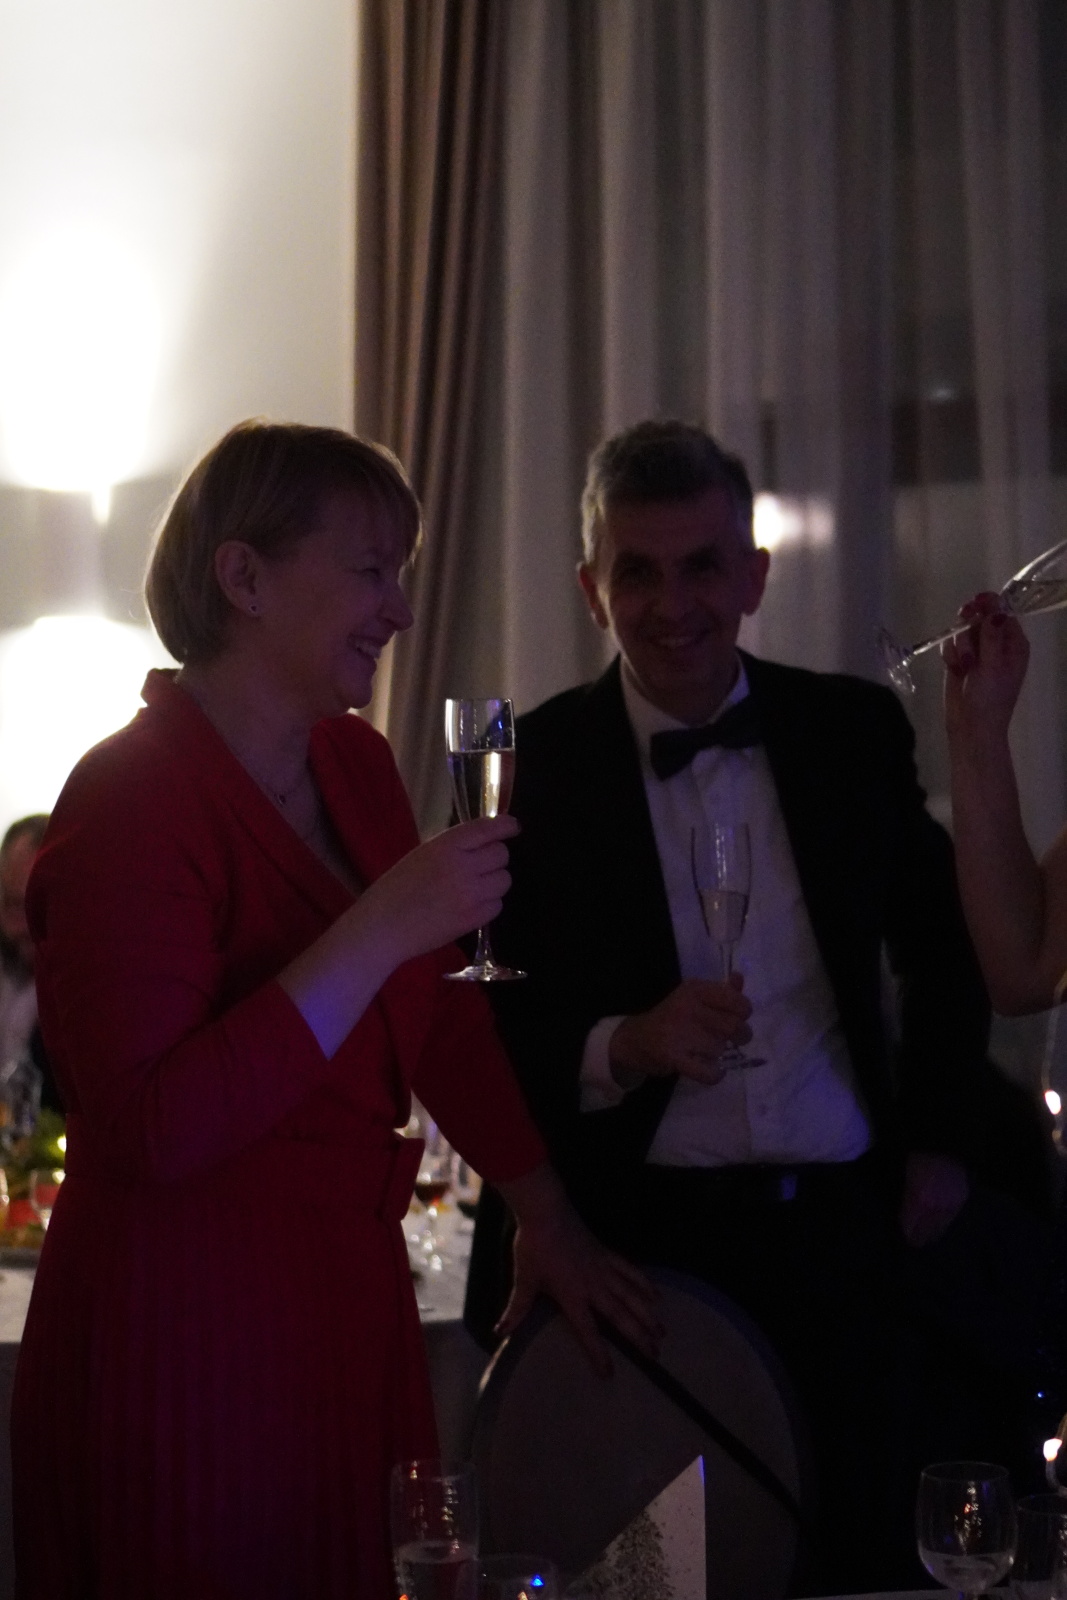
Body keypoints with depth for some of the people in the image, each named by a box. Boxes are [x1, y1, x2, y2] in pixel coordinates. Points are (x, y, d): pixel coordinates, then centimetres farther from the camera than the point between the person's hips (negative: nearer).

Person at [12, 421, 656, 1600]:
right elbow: (153, 1131, -25)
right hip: (183, 1335, -8)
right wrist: (383, 928, -26)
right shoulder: (131, 800, -16)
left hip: (347, 1312, 8)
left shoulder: (353, 765, 9)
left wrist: (547, 1219, 19)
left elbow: (438, 1014, 20)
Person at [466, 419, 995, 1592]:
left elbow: (943, 940, 19)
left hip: (835, 1233, 3)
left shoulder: (854, 732, 5)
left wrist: (936, 1140, 13)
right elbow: (481, 1025, -4)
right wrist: (620, 1048, -20)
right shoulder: (533, 767, -3)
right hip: (632, 1241, -2)